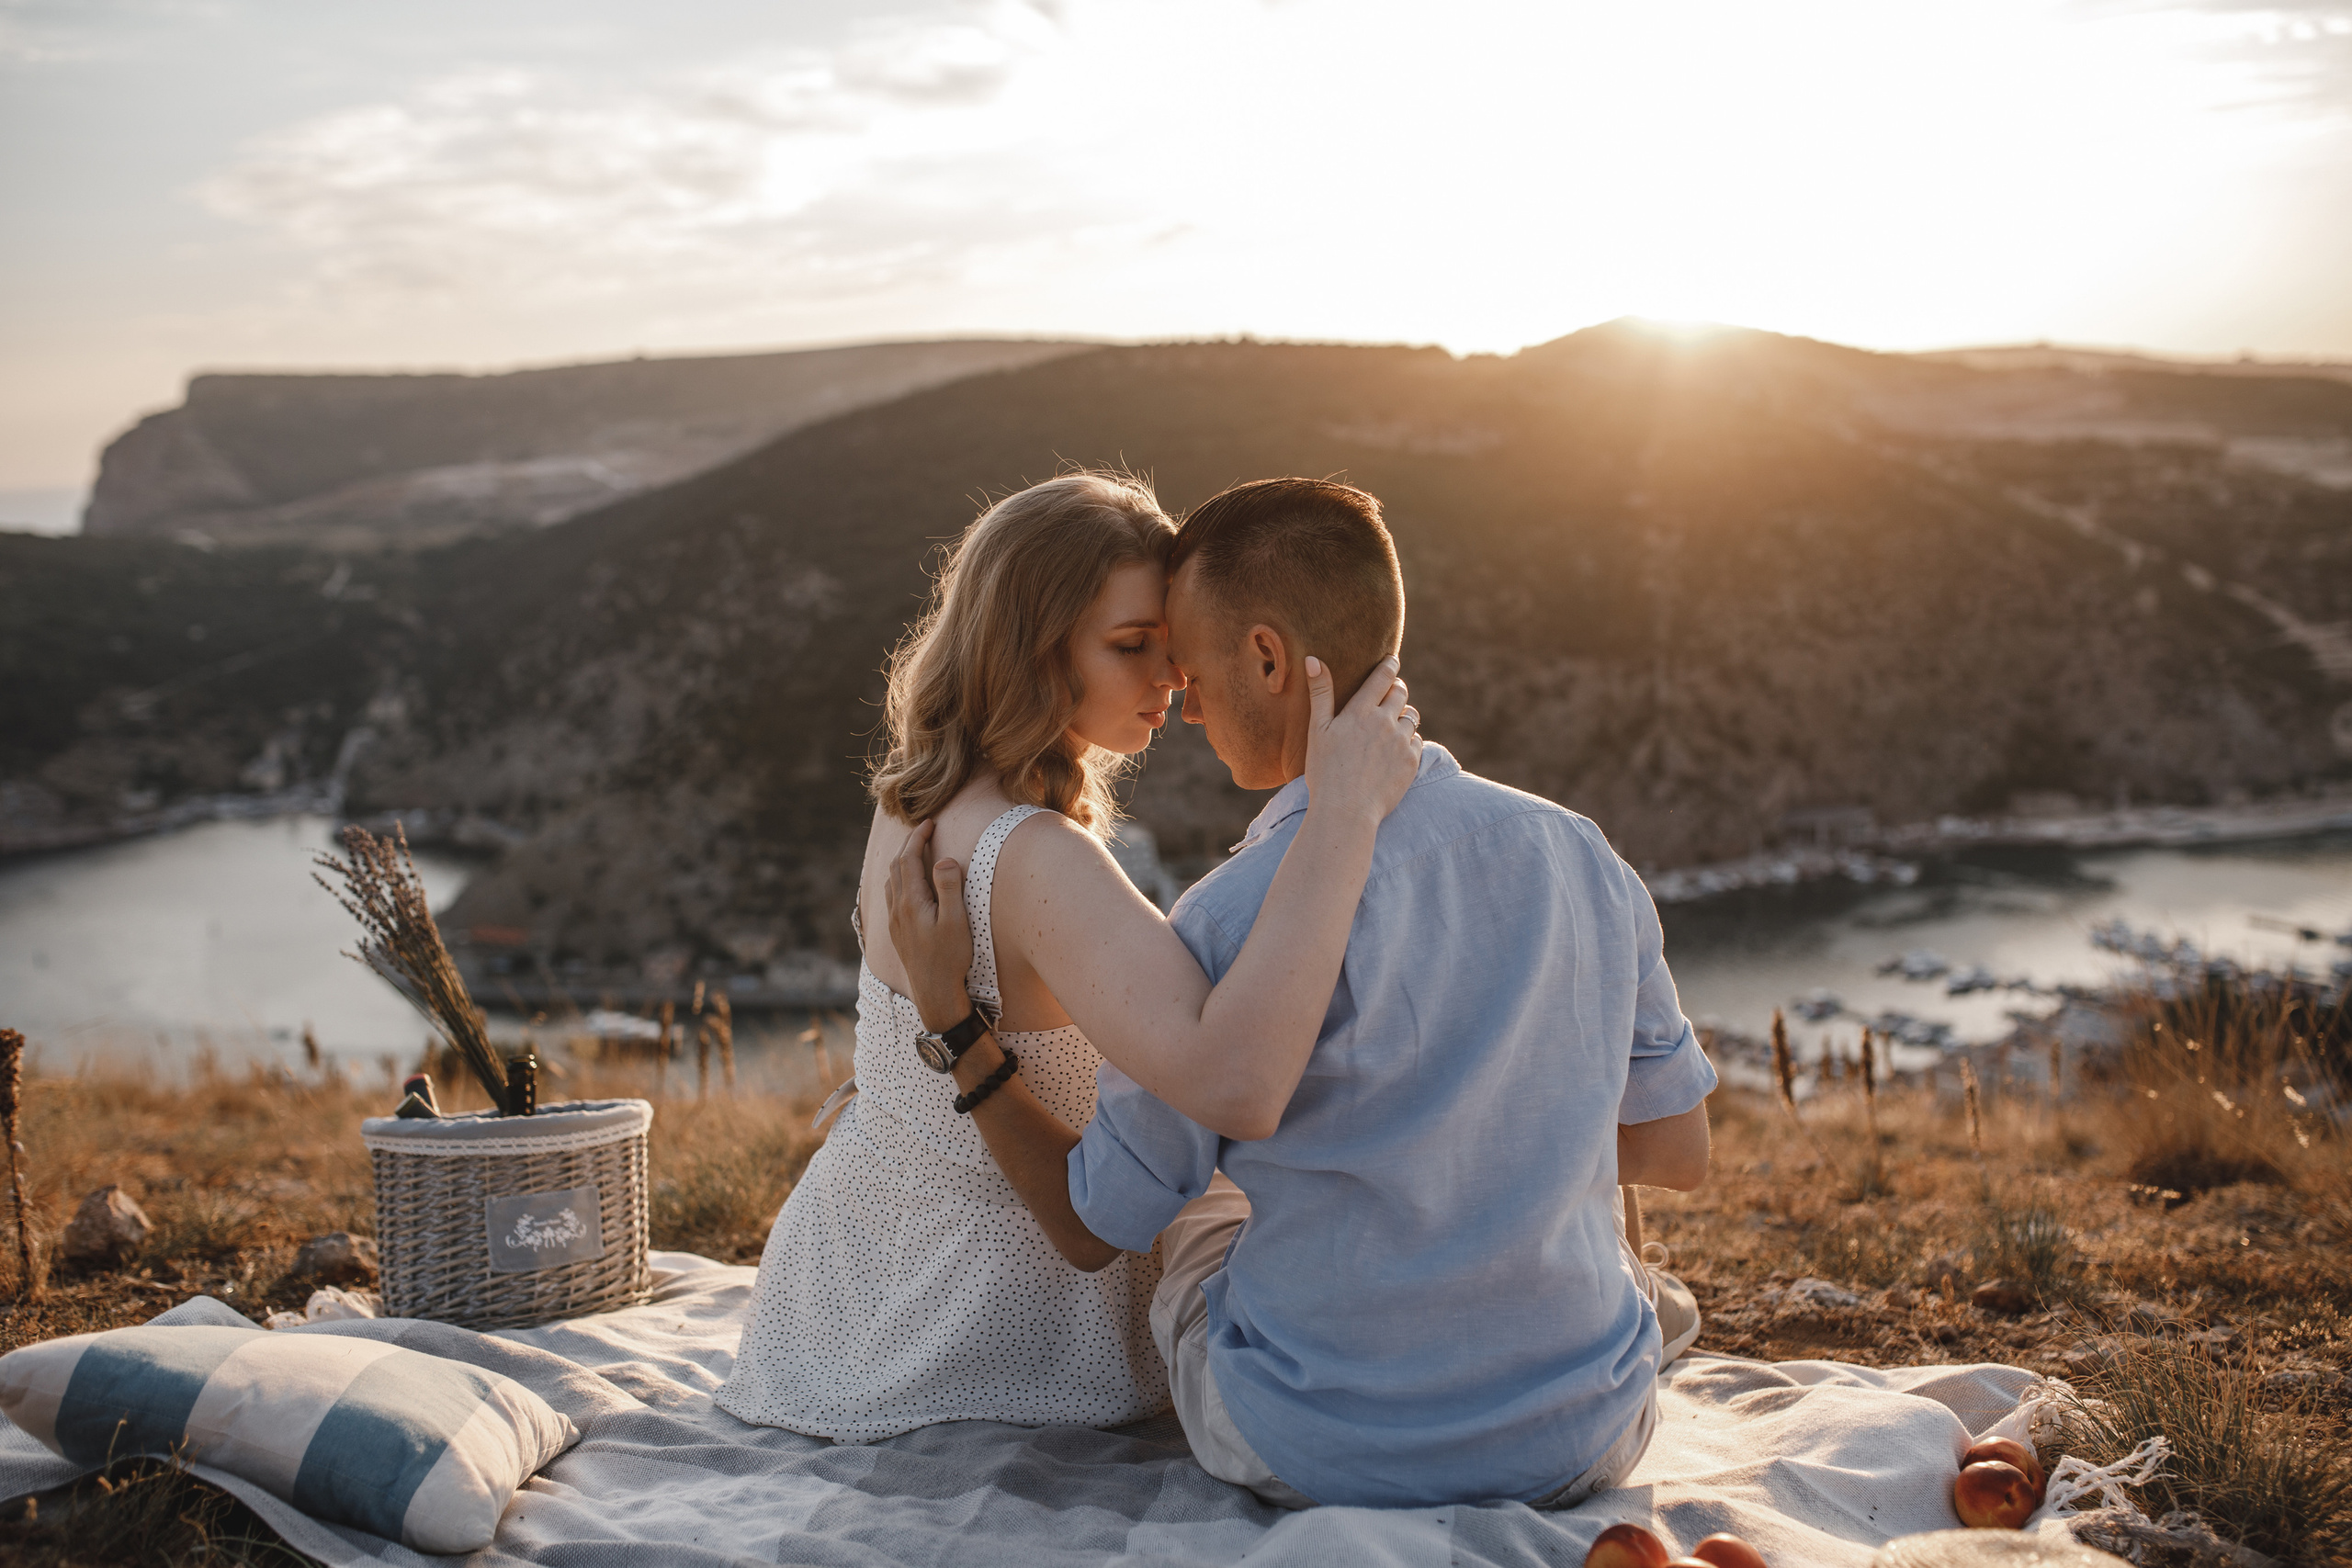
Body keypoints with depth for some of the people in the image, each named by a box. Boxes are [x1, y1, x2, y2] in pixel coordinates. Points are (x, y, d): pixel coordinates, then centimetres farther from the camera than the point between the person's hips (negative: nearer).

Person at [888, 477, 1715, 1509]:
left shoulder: (1231, 923, -22)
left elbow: (1094, 1228, -9)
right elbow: (1677, 1152, 5)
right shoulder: (1581, 858, -8)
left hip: (1321, 1459, -3)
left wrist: (950, 1021, -4)